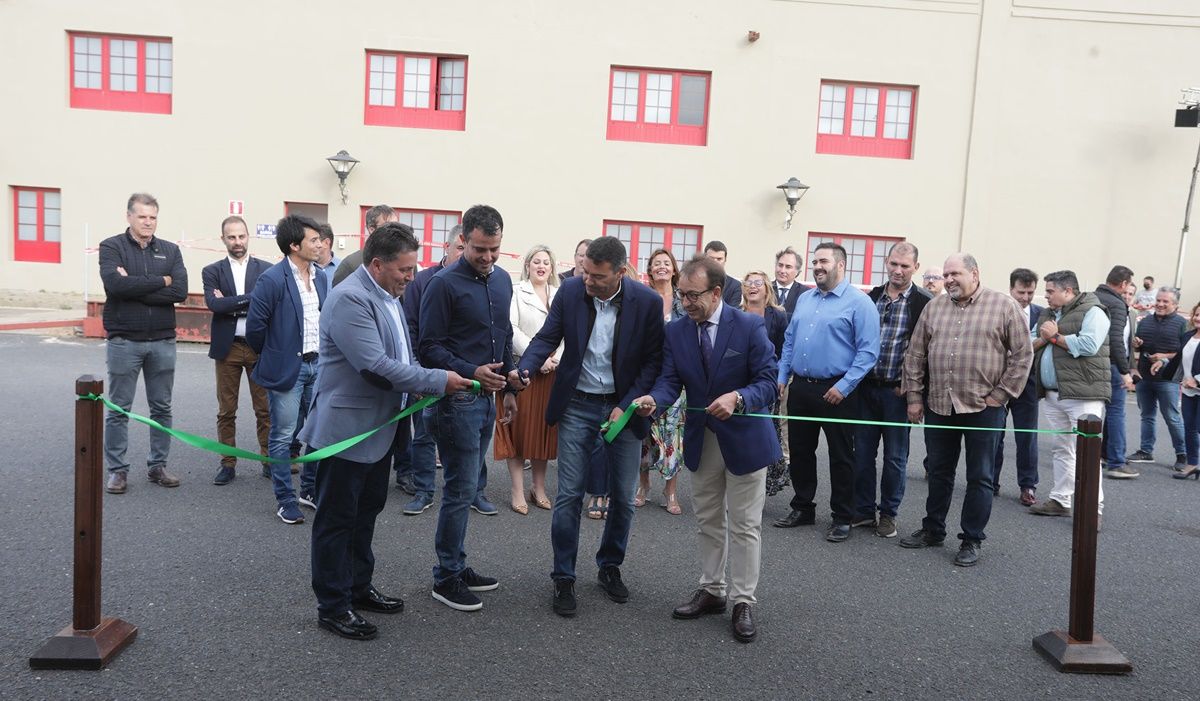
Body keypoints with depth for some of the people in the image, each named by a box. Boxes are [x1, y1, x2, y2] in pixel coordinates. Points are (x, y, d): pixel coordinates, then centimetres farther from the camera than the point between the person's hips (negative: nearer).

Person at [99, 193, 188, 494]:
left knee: (162, 408, 10)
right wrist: (160, 281, -13)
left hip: (163, 341, 3)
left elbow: (181, 290, -9)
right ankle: (117, 470, 16)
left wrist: (134, 287, -14)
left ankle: (157, 466, 22)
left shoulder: (170, 250, 6)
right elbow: (114, 285, -19)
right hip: (123, 341, -3)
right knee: (118, 410, 5)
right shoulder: (111, 247, -1)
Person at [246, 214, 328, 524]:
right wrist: (270, 357, 1)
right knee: (283, 437, 4)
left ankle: (311, 490, 28)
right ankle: (285, 501, 15)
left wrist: (324, 355, 13)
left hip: (317, 365, 6)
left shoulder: (321, 277, 7)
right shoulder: (272, 279, -14)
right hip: (286, 368, -6)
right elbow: (255, 325, -11)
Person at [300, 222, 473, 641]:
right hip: (348, 428, -9)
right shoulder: (349, 299, -21)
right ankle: (332, 606, 17)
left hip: (380, 427, 9)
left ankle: (359, 587, 35)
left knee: (366, 512, 20)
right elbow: (376, 366, -27)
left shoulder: (388, 295, 9)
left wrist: (428, 383, 2)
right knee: (337, 519, 5)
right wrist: (438, 381, -22)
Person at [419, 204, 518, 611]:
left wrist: (508, 387, 18)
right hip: (456, 399, -7)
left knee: (466, 486, 15)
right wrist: (472, 372, -24)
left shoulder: (502, 280, 10)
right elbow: (430, 348, -13)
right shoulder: (444, 284, -12)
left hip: (485, 397, 7)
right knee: (461, 490, -2)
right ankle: (446, 578, 12)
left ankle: (456, 567, 27)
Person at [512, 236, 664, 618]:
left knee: (623, 497, 9)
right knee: (569, 496, -1)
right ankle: (563, 578, 14)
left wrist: (627, 406, -13)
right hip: (577, 404, 0)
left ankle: (610, 567, 31)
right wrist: (524, 369, -23)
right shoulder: (570, 290, -7)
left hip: (624, 407, 0)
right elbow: (547, 337, -3)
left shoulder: (647, 302, -11)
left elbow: (653, 360, -6)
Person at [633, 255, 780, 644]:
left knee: (744, 524, 5)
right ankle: (711, 591, 32)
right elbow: (670, 379, -7)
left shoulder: (750, 327, -16)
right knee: (708, 521, 17)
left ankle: (743, 602, 18)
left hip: (744, 437, -4)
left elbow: (769, 381, -17)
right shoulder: (676, 330, -4)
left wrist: (737, 398, -35)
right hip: (701, 439, 4)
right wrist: (653, 398, -29)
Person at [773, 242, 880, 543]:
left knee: (840, 456, 5)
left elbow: (868, 351, -13)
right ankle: (802, 508, 28)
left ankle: (842, 518, 18)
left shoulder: (859, 302, -9)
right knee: (799, 451, 13)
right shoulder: (804, 299, 12)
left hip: (836, 391, -6)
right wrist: (782, 377, 9)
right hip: (800, 388, 6)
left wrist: (844, 386, -18)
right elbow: (789, 341, 17)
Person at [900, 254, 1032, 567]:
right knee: (939, 473, 15)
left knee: (980, 478, 5)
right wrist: (914, 396, 5)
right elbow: (915, 354, 10)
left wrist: (1000, 395, -7)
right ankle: (932, 530, 28)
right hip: (938, 405, 4)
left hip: (983, 408, -4)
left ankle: (972, 541, 17)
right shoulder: (934, 307, 8)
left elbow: (1022, 354, -3)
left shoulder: (1005, 306, -3)